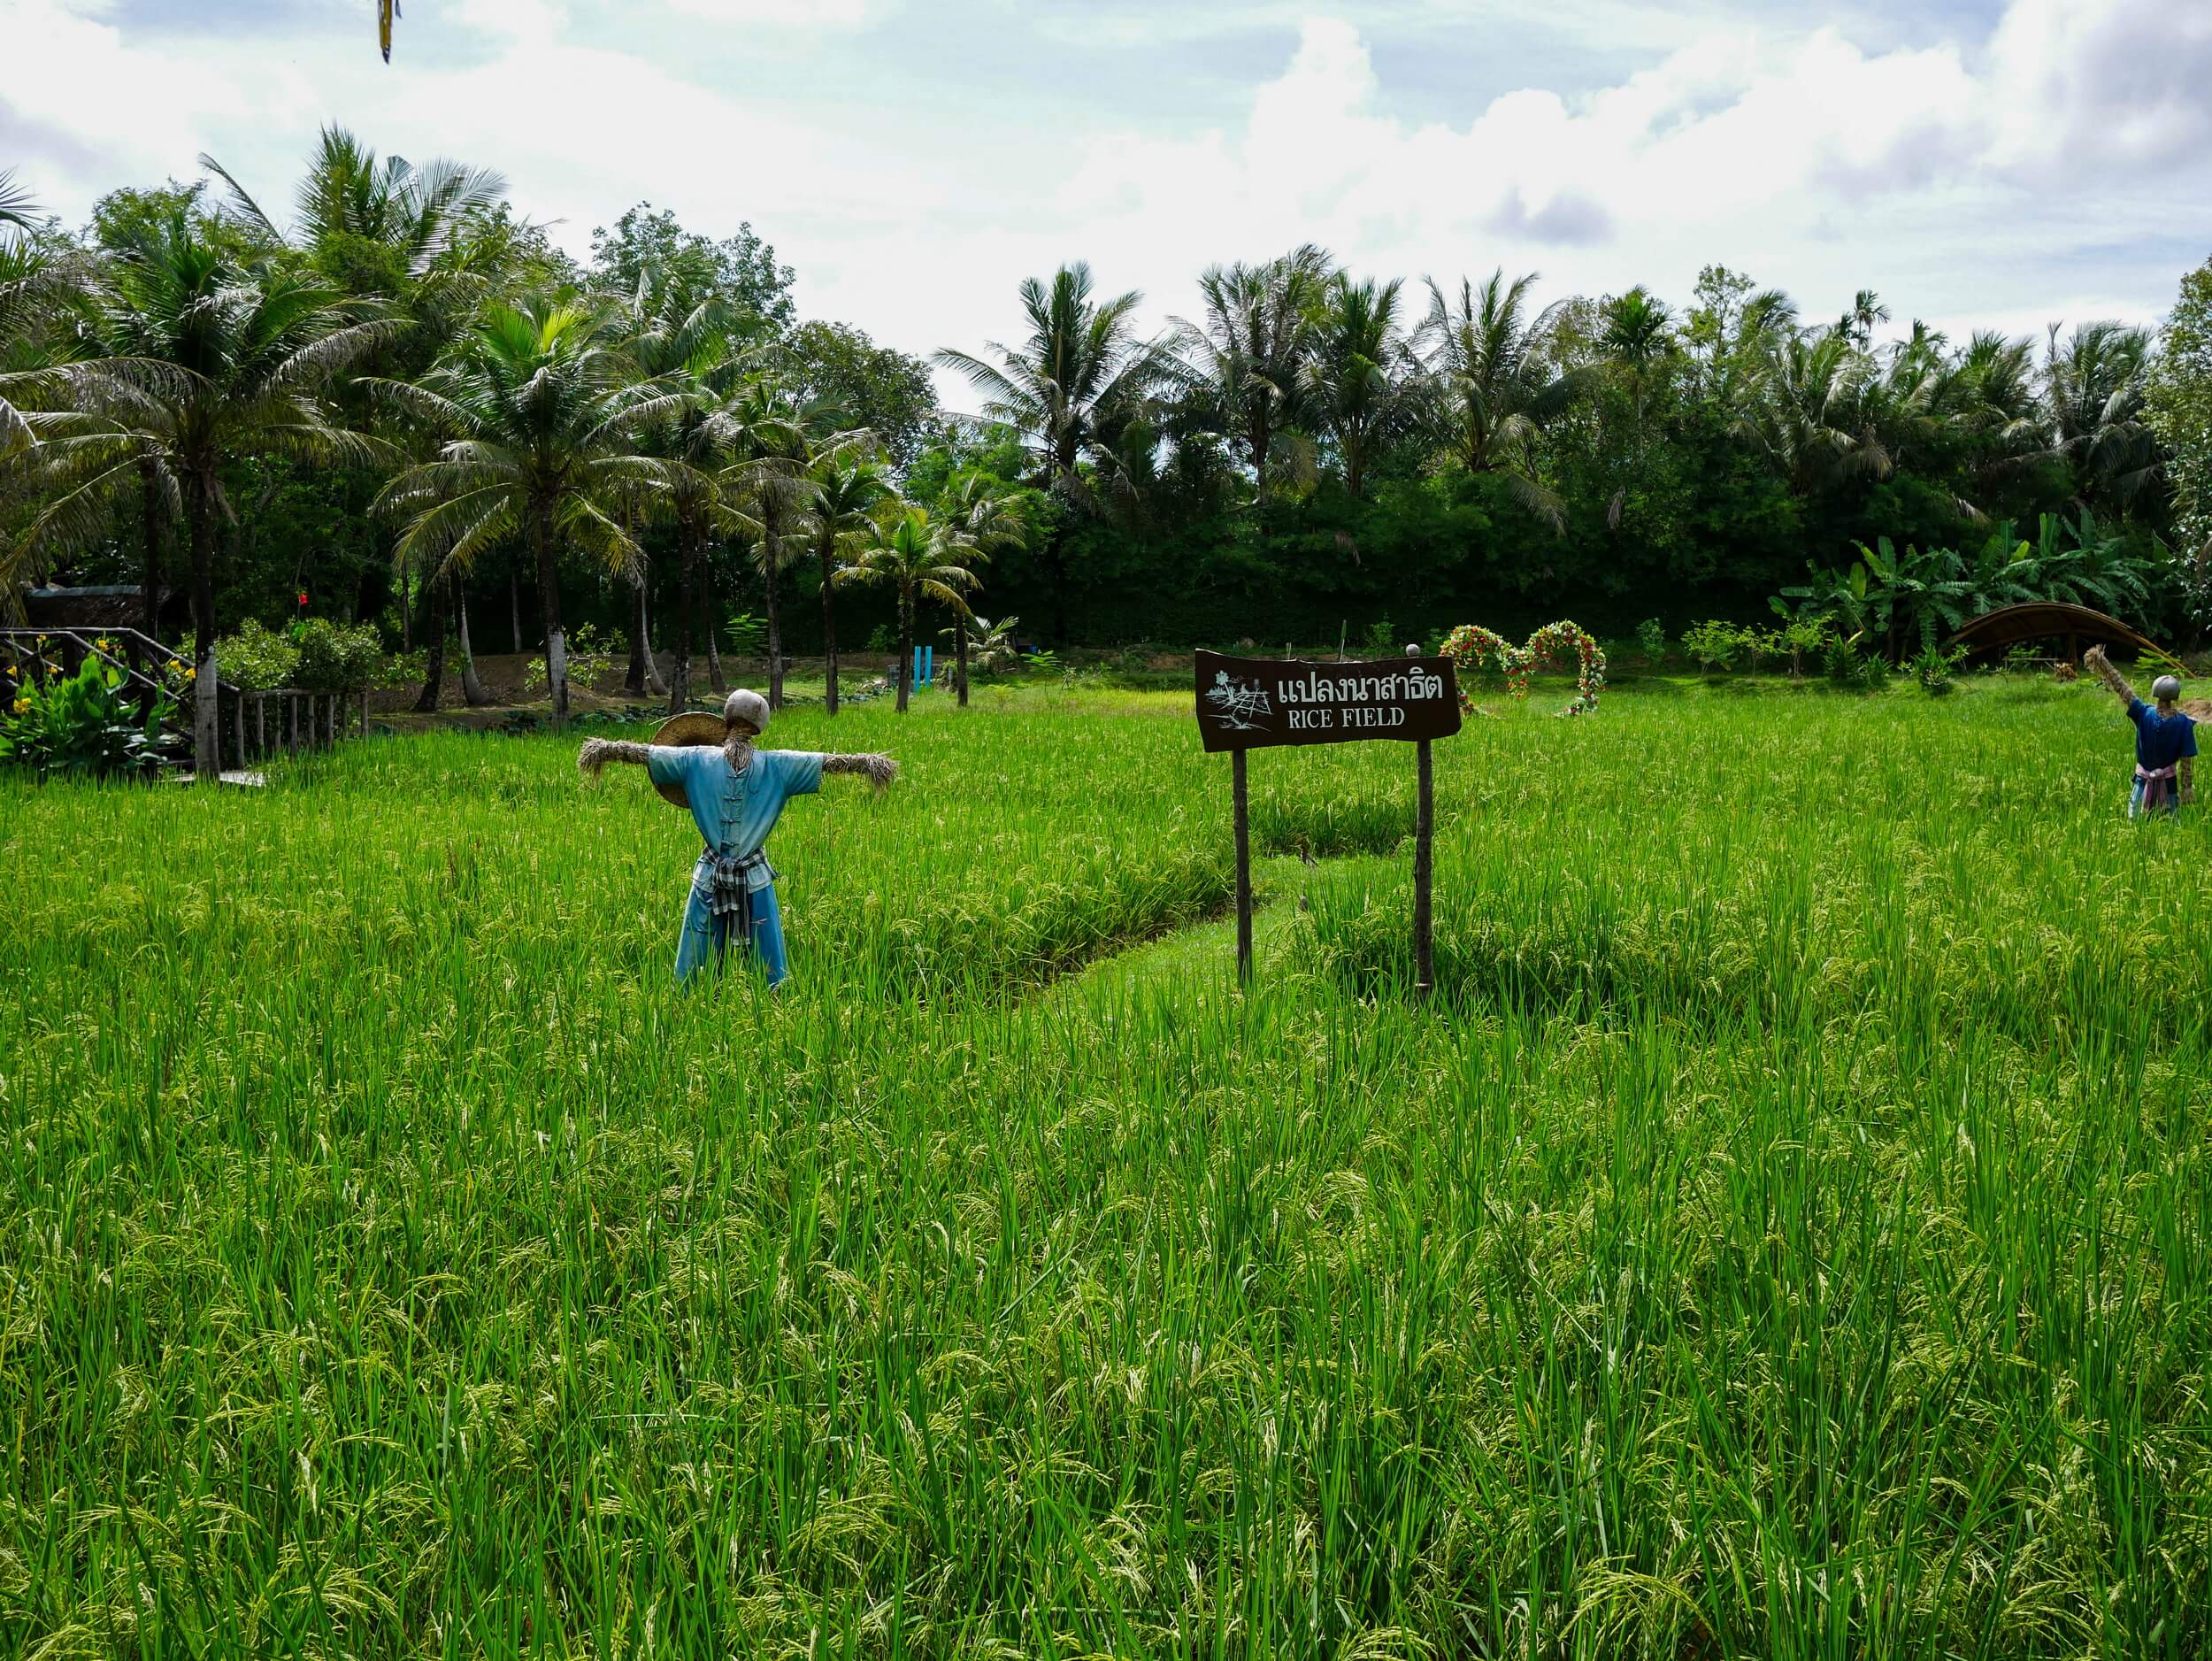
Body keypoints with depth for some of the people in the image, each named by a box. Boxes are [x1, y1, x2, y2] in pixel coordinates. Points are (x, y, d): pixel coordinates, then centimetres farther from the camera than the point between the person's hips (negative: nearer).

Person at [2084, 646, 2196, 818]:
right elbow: (2187, 759, -12)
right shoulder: (2183, 723, -17)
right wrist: (2187, 786, -2)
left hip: (2144, 780, 1)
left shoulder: (2144, 714, -17)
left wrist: (2102, 663, -8)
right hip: (2168, 782, 0)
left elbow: (2121, 688, -13)